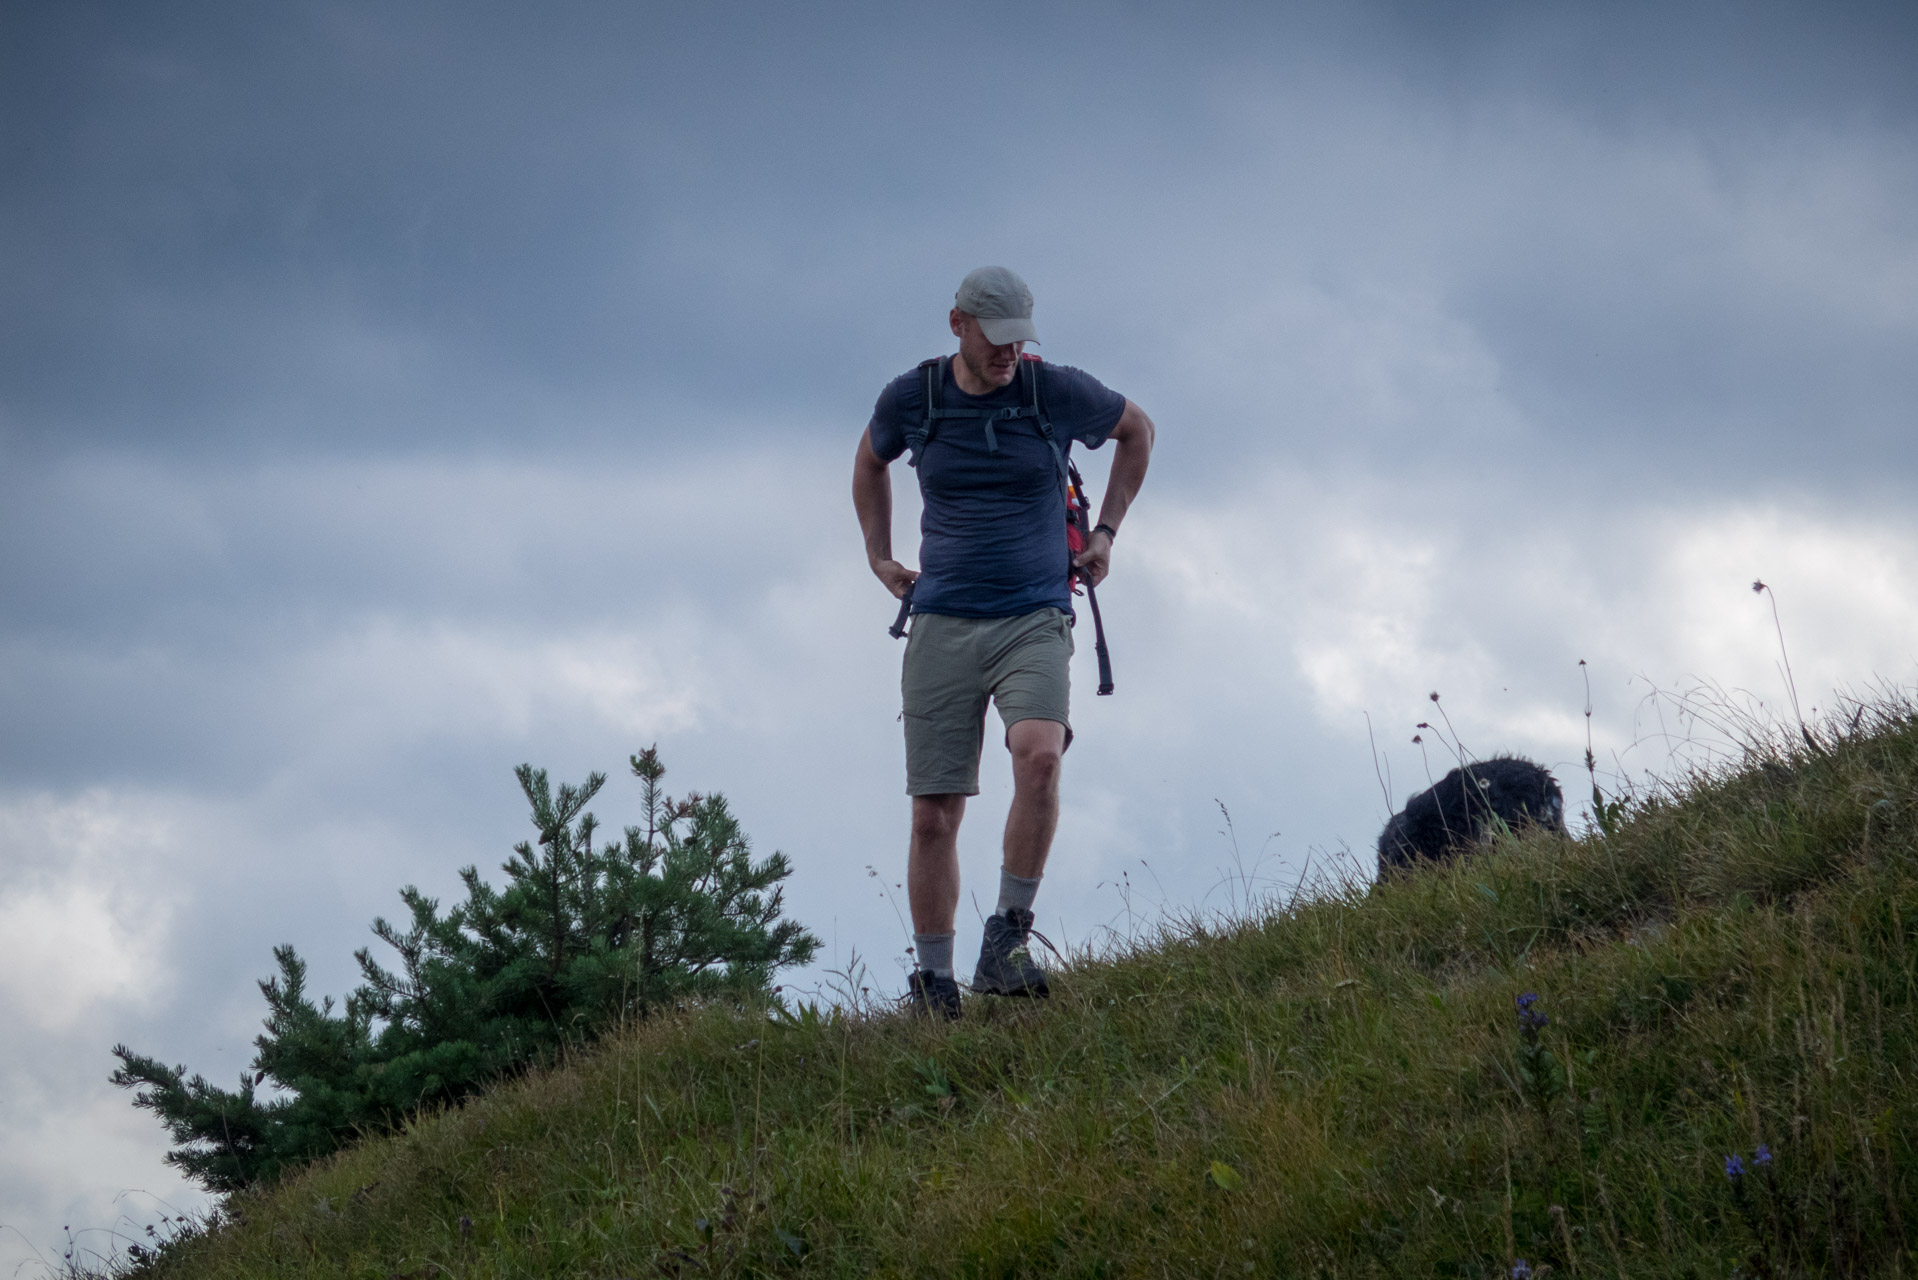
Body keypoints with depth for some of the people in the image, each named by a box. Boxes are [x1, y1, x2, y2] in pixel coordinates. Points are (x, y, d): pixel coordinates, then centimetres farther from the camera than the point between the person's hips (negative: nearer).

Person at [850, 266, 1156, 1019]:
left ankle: (1007, 942, -19)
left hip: (1033, 621, -1)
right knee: (934, 815, -2)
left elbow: (1135, 428, 20)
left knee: (1039, 755, -29)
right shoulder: (910, 398, 2)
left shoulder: (1057, 392, -1)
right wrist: (879, 556, 21)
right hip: (942, 624, 1)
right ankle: (933, 985, 9)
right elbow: (870, 460, 25)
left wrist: (1106, 532, 17)